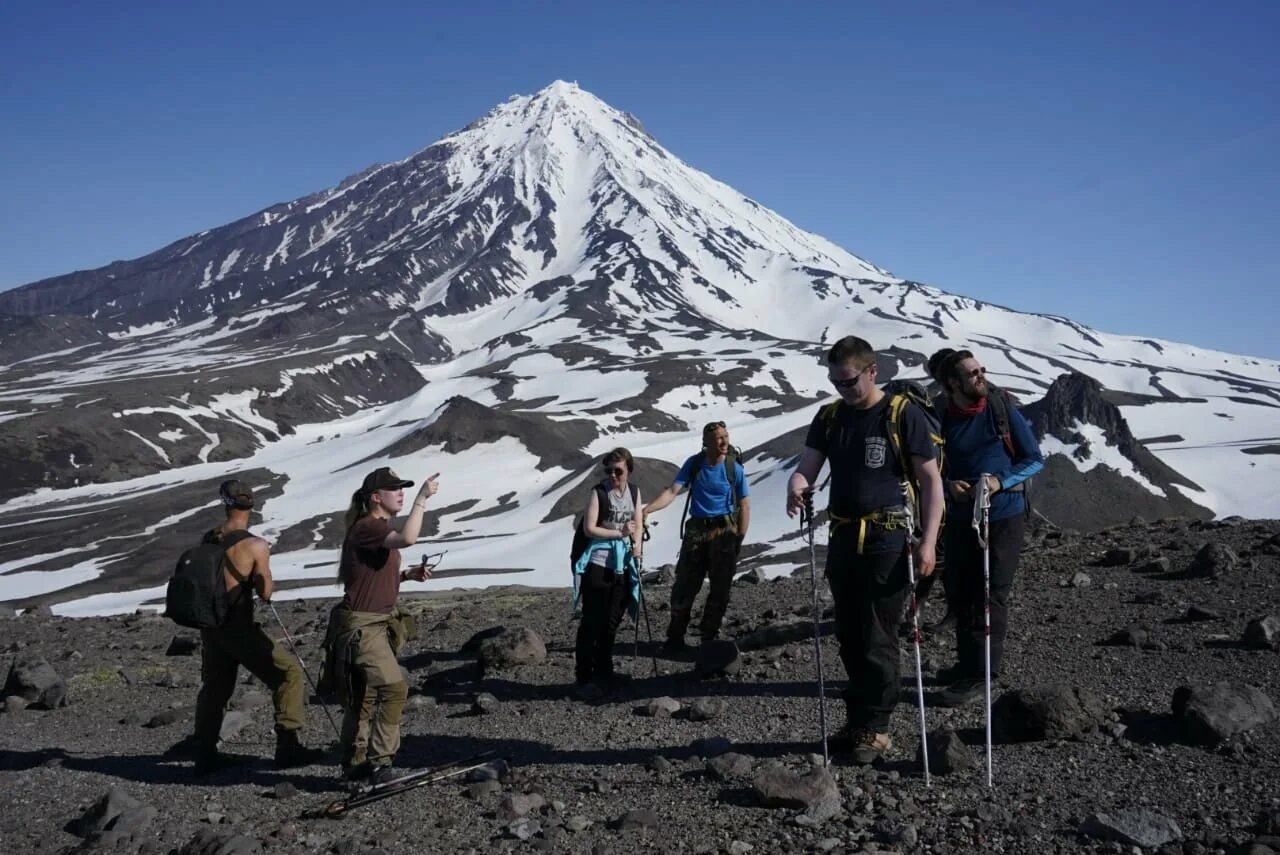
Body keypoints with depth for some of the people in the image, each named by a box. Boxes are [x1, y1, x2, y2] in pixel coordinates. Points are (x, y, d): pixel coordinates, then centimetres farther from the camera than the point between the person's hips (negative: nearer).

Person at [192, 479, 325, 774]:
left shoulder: (208, 539, 3)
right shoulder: (255, 545, -15)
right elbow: (265, 593, -12)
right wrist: (266, 583, 7)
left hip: (211, 626, 7)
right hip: (238, 627, -7)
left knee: (214, 687, 20)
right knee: (289, 672, 2)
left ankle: (205, 755, 28)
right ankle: (287, 746, -1)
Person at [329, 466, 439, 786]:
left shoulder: (379, 529, 14)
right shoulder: (366, 527, -16)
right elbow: (407, 538, -35)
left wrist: (407, 575, 7)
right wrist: (422, 499, -28)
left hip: (376, 624, 10)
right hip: (359, 625, -10)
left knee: (365, 697, 16)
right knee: (393, 687, -17)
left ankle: (355, 764, 27)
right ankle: (379, 763, -10)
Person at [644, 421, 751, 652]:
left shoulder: (734, 468, -5)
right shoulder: (694, 463, 0)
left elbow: (744, 505, -3)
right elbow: (672, 491, -6)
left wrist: (739, 539, -8)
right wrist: (647, 509, -21)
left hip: (724, 531, -1)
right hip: (696, 530, 1)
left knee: (720, 589, 3)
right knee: (685, 586, 0)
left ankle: (709, 637, 15)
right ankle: (675, 637, 9)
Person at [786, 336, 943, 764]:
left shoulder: (904, 415, -7)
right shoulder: (830, 417, 9)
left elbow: (931, 480, -6)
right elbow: (806, 468, 4)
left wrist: (927, 542, -13)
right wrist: (796, 487, -21)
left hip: (887, 540, -6)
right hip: (843, 538, 6)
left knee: (877, 638, -2)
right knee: (848, 635, 14)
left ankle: (875, 728, 11)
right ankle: (857, 718, 27)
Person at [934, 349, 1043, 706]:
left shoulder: (1003, 412, -7)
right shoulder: (942, 420, -1)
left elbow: (1034, 459, -1)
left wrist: (1000, 481, -17)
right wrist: (949, 484, -12)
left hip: (1003, 517, -3)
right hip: (960, 518, 3)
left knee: (990, 596, -1)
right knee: (961, 594, 12)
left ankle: (977, 674, 4)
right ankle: (968, 660, 27)